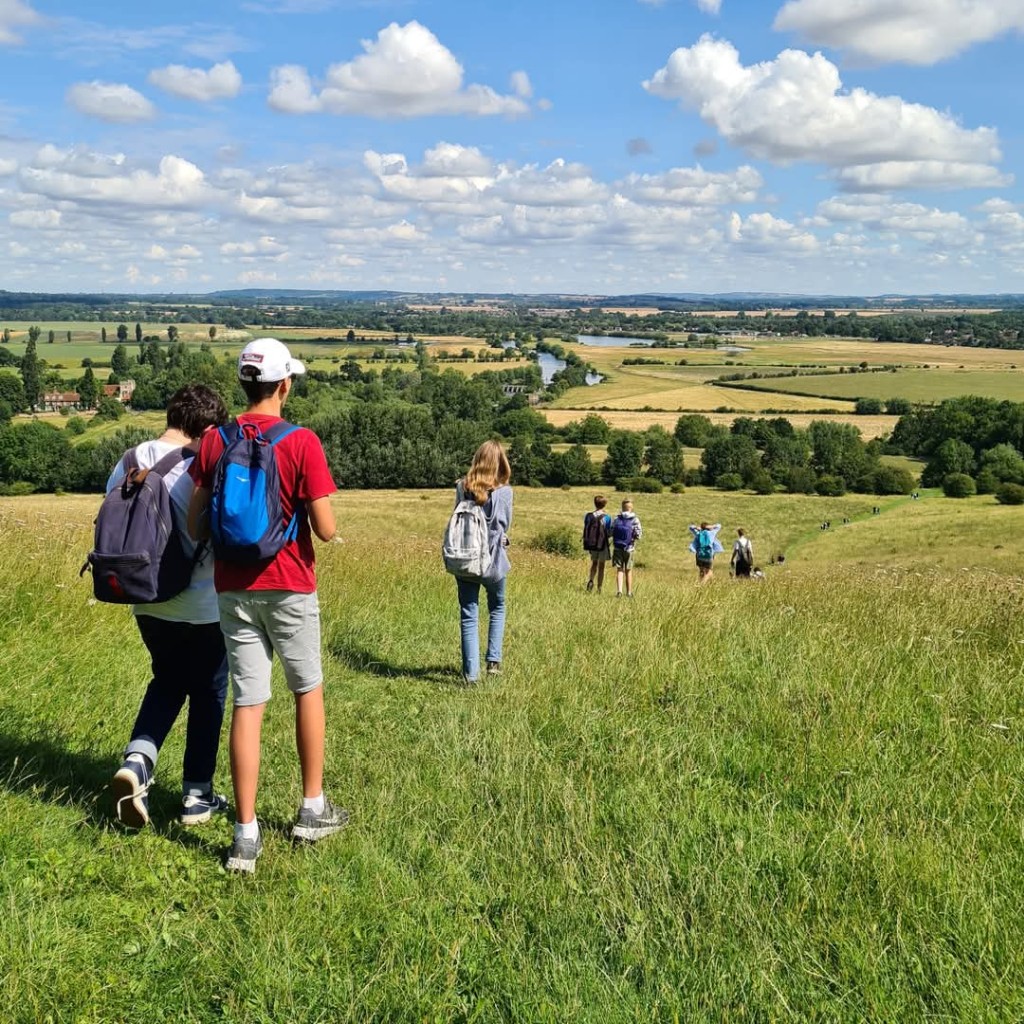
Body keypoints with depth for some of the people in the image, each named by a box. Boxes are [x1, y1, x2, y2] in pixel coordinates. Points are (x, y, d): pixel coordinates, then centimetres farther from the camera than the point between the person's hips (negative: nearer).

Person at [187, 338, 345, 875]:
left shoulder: (214, 442, 0)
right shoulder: (302, 442, -12)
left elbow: (195, 526, 0)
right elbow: (325, 529, -13)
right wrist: (322, 521, 9)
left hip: (233, 589, 3)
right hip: (289, 586, -3)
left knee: (247, 705, 5)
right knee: (308, 691, 16)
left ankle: (246, 837, 6)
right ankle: (312, 810, 25)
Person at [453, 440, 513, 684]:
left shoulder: (462, 487, -5)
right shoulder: (503, 492, -11)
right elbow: (505, 525, 1)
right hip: (493, 561, -1)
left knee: (468, 616, 6)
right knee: (497, 608, 23)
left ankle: (471, 673, 3)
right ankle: (493, 661, 16)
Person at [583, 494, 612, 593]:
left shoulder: (588, 516, -4)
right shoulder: (606, 517, -13)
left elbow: (585, 531, 1)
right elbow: (609, 533, -11)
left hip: (591, 544, 3)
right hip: (602, 544, -3)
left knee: (594, 562, 23)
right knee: (601, 566, 9)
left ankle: (591, 580, 0)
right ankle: (599, 589, 11)